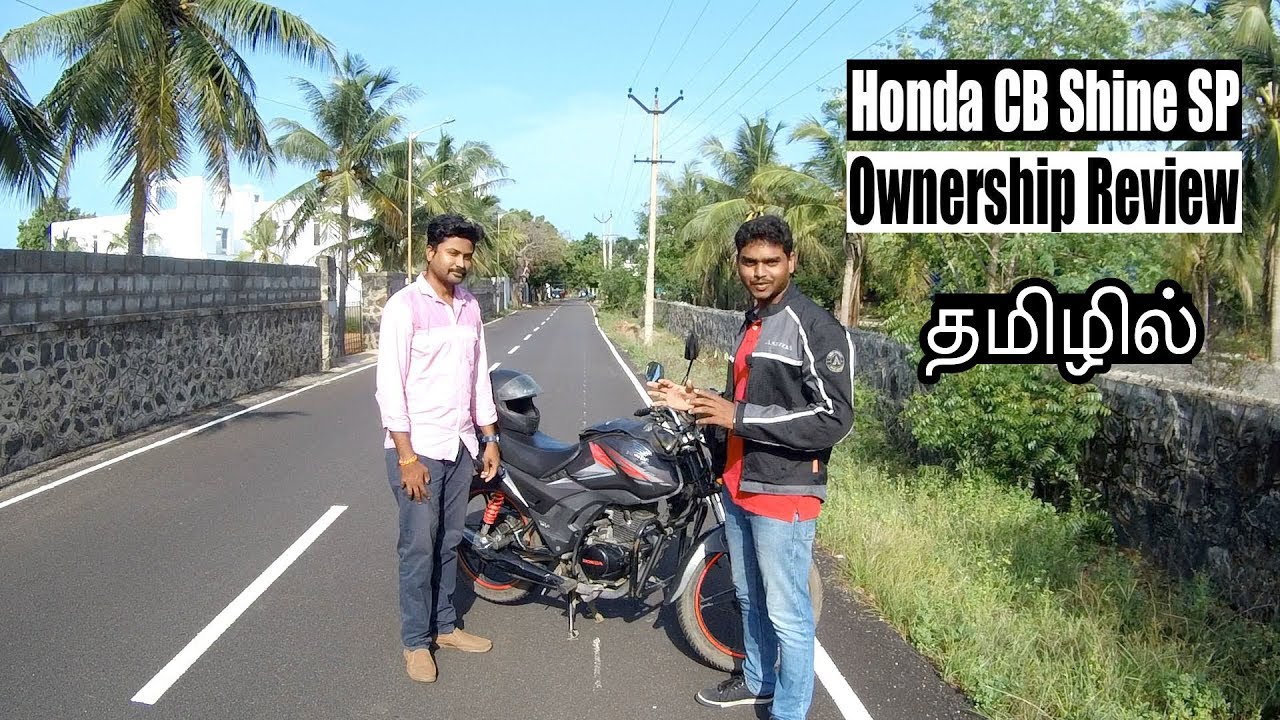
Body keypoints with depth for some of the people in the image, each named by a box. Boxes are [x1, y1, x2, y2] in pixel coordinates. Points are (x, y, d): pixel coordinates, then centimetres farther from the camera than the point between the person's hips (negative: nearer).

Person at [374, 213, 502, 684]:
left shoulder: (470, 307, 10)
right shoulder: (405, 305, -11)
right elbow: (390, 384, -14)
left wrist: (490, 438, 12)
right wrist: (406, 456, -18)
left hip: (461, 445, 6)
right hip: (418, 448, -6)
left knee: (449, 542, 14)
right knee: (419, 546, 1)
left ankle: (445, 626, 28)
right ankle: (416, 641, 14)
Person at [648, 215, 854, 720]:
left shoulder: (817, 329, -15)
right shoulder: (750, 323, 14)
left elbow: (833, 420, -22)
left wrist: (739, 417, -23)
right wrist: (696, 403, 7)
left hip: (784, 493, -9)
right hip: (737, 486, 9)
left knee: (787, 613, 2)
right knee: (748, 596, 22)